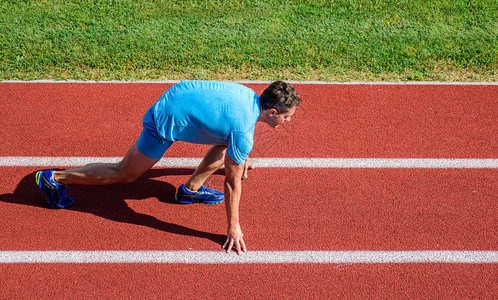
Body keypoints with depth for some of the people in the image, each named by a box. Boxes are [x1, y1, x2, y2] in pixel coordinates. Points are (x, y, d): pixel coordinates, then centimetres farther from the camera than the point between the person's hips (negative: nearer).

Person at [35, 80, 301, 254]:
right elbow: (232, 182, -17)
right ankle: (55, 178, 18)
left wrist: (241, 157, 41)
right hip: (166, 123, -8)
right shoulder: (243, 132, -25)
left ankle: (191, 188, 21)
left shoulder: (250, 95, -1)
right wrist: (233, 228, -8)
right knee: (124, 174, 7)